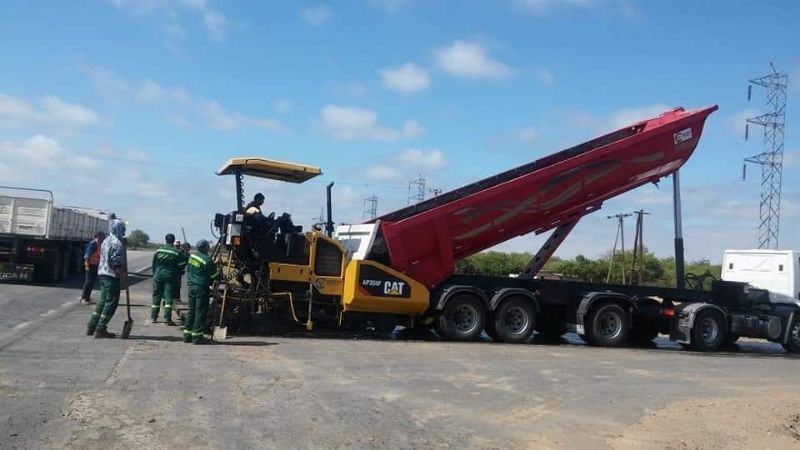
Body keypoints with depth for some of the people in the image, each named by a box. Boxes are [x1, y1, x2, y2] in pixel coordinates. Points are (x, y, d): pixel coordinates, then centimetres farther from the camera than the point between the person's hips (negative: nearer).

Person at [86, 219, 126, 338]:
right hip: (112, 276, -10)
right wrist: (122, 279, -15)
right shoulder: (117, 244, -15)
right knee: (111, 303, -3)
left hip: (103, 274, 10)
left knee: (103, 301, 17)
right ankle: (100, 330, -3)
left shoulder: (106, 241, 15)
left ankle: (91, 327, 21)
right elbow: (117, 264, -20)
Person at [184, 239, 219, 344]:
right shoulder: (207, 260, -17)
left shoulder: (192, 256, 6)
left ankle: (187, 335, 19)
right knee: (201, 312, -2)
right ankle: (197, 336, -1)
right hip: (202, 288, -8)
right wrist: (219, 272, 10)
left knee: (191, 311, 15)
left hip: (191, 286, 8)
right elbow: (214, 276, -10)